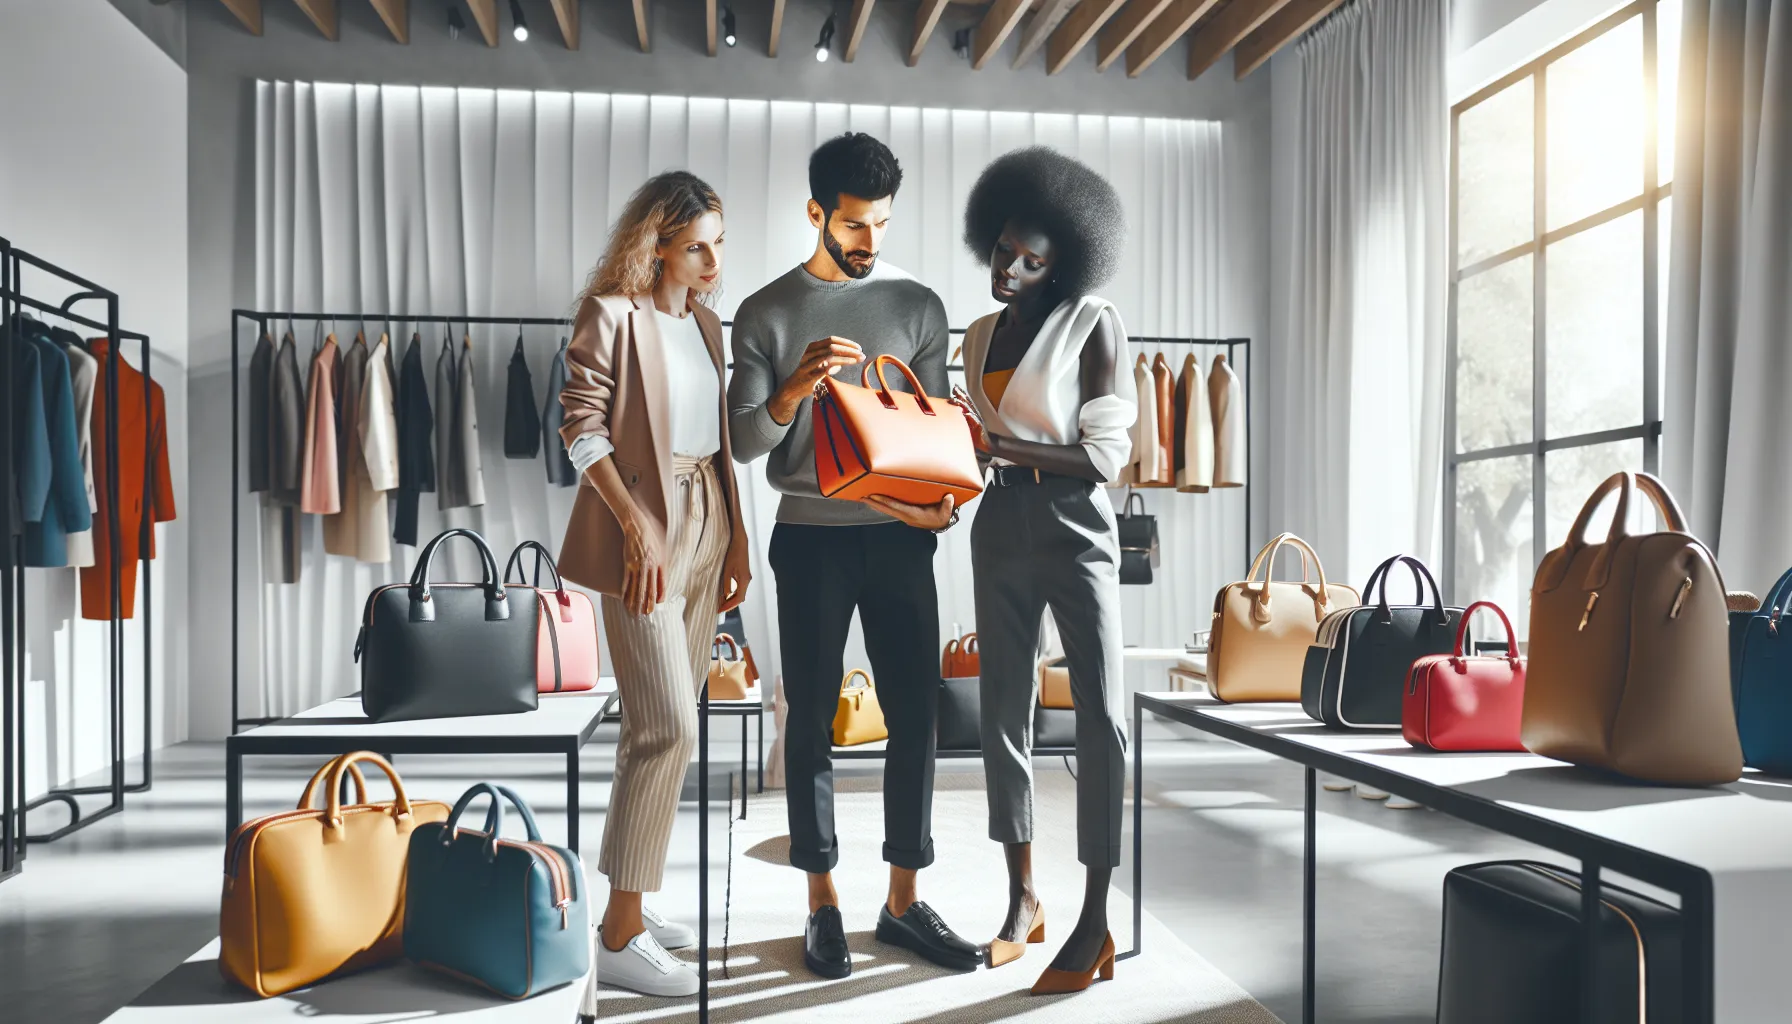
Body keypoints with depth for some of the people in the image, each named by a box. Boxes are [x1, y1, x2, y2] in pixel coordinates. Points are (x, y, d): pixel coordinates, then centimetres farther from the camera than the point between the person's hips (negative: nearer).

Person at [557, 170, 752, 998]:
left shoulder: (705, 323, 15)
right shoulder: (612, 314, -8)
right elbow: (581, 427, -13)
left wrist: (735, 538, 15)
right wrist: (639, 528, -18)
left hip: (705, 526, 8)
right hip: (642, 532, -8)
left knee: (662, 726, 11)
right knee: (667, 728, -12)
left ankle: (628, 903, 24)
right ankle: (619, 936, -3)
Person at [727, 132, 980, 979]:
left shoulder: (919, 304, 8)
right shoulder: (766, 313, 2)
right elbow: (744, 441, -3)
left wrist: (945, 489, -10)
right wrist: (800, 382, -22)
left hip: (900, 534, 2)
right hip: (811, 536, -2)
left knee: (916, 715, 2)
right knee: (812, 720, 4)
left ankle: (903, 901, 16)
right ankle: (823, 903, 17)